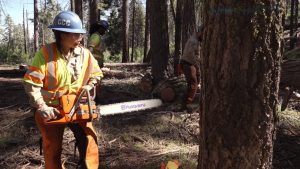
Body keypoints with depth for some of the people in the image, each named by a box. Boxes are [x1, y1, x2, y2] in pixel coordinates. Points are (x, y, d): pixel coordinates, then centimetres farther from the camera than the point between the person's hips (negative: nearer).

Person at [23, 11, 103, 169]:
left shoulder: (85, 54, -5)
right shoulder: (45, 53, -17)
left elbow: (96, 75, 10)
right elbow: (31, 83, -19)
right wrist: (42, 108, -24)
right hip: (51, 108, -3)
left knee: (89, 138, -7)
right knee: (53, 147, 7)